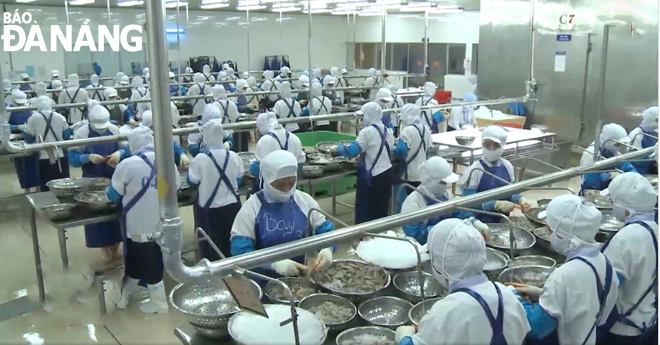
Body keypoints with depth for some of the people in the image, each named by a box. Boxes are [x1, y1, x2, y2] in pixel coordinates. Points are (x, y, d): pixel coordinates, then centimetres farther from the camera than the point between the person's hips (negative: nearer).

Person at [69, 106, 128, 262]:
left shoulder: (114, 130, -4)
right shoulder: (81, 133, -11)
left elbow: (126, 149, 2)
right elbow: (72, 158, -11)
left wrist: (119, 153, -20)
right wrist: (89, 157, -28)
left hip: (115, 179, 3)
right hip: (93, 181, -2)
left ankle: (115, 246, 28)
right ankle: (104, 247, 22)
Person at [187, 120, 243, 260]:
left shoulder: (200, 159, -17)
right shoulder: (234, 157, -8)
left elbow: (192, 182, -3)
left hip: (209, 209, -3)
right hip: (232, 206, 3)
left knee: (212, 246, 12)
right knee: (231, 244, 18)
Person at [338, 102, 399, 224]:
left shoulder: (367, 132, -17)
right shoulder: (387, 131, 7)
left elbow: (351, 151, -19)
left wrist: (339, 148, -1)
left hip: (372, 175, -7)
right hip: (387, 173, 8)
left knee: (365, 208, 4)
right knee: (382, 208, 17)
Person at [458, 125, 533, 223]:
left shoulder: (507, 166, 2)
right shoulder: (475, 170, -14)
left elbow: (511, 192, 13)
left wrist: (520, 199, -7)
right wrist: (497, 204, -26)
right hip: (480, 221, -4)